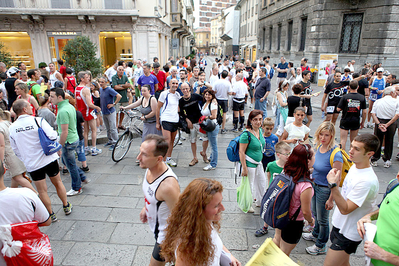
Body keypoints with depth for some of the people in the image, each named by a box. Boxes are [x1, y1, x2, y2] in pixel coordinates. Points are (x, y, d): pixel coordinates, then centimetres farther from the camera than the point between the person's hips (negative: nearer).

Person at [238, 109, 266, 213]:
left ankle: (260, 201, 47)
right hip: (249, 163, -8)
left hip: (259, 163, 9)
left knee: (262, 182, 23)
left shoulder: (260, 130, 2)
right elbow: (241, 152, -22)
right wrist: (244, 168, -22)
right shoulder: (246, 134, -24)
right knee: (249, 185, 8)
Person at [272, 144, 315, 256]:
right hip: (293, 223, -7)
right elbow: (305, 212, -23)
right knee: (284, 253, 18)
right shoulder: (305, 186, -35)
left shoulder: (286, 172, -16)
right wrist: (311, 221, -1)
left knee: (277, 239, 33)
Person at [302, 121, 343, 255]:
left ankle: (321, 246, 35)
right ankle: (315, 234, 53)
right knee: (315, 213, 27)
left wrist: (331, 199, -18)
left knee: (322, 219, 13)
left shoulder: (336, 155, -28)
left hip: (325, 189, -7)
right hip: (315, 185, 7)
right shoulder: (319, 146, -5)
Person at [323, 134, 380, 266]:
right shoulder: (355, 166, 1)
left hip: (348, 234, -8)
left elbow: (345, 209, -26)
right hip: (339, 226, 8)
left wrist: (333, 185, -32)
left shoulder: (367, 181, -28)